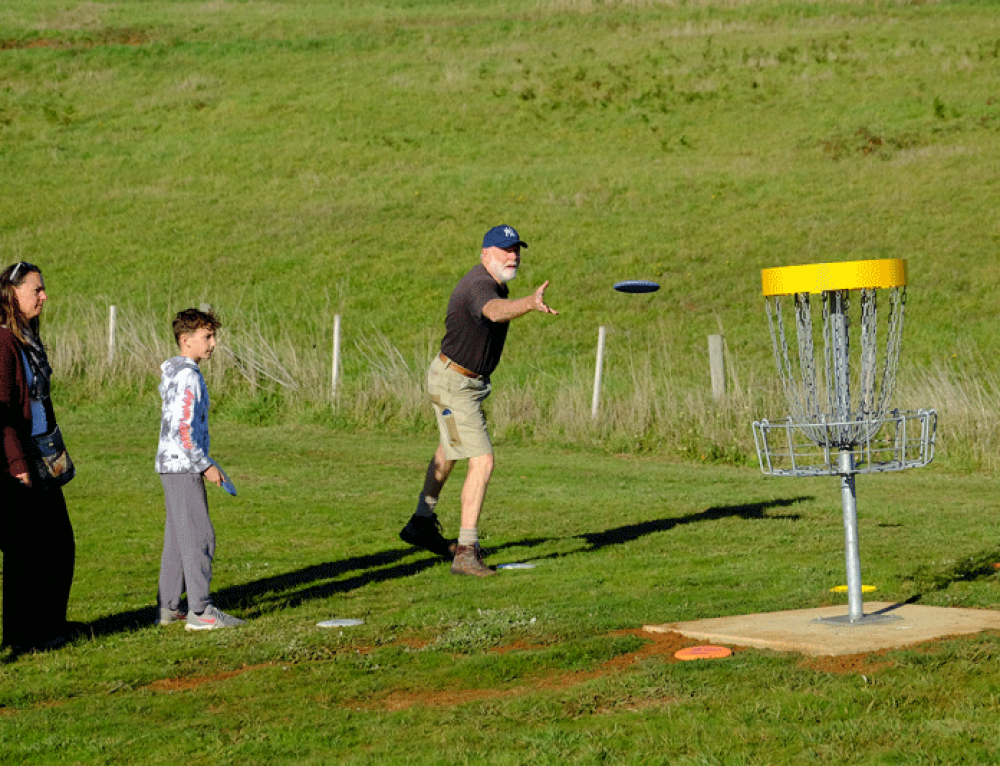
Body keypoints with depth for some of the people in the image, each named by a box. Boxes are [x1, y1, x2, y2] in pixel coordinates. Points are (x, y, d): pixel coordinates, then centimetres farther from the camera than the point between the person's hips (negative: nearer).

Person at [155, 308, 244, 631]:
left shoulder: (174, 374, 17)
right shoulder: (187, 377, -16)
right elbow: (182, 428, -22)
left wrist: (203, 462, 21)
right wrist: (205, 465, -17)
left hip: (172, 465, 10)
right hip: (183, 466, -10)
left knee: (177, 537, 13)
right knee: (199, 535, -9)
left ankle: (168, 607, 17)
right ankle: (201, 610, -10)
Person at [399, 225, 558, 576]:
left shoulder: (496, 282, 2)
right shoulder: (479, 286, -31)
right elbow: (496, 311, -56)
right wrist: (530, 303, -75)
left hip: (470, 381, 11)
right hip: (452, 384, -11)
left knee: (449, 452, 28)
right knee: (482, 461, -19)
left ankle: (421, 524, 48)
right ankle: (467, 551, -22)